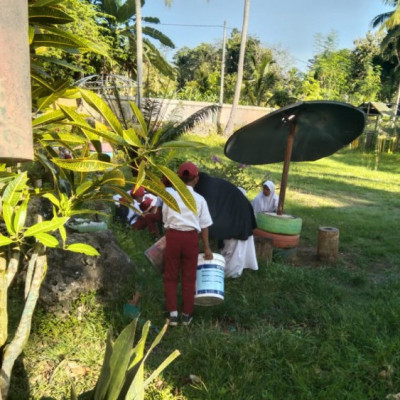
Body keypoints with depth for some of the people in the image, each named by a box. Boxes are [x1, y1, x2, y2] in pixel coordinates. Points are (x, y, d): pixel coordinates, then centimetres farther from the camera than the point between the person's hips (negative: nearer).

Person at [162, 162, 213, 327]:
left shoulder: (170, 195, -1)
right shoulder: (199, 199, -2)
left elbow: (165, 220, 6)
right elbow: (204, 226, -1)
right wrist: (207, 247, 7)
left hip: (173, 235, 0)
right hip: (191, 237, 0)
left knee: (171, 276, 12)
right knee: (188, 277, 12)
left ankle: (173, 314, 12)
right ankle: (186, 314, 21)